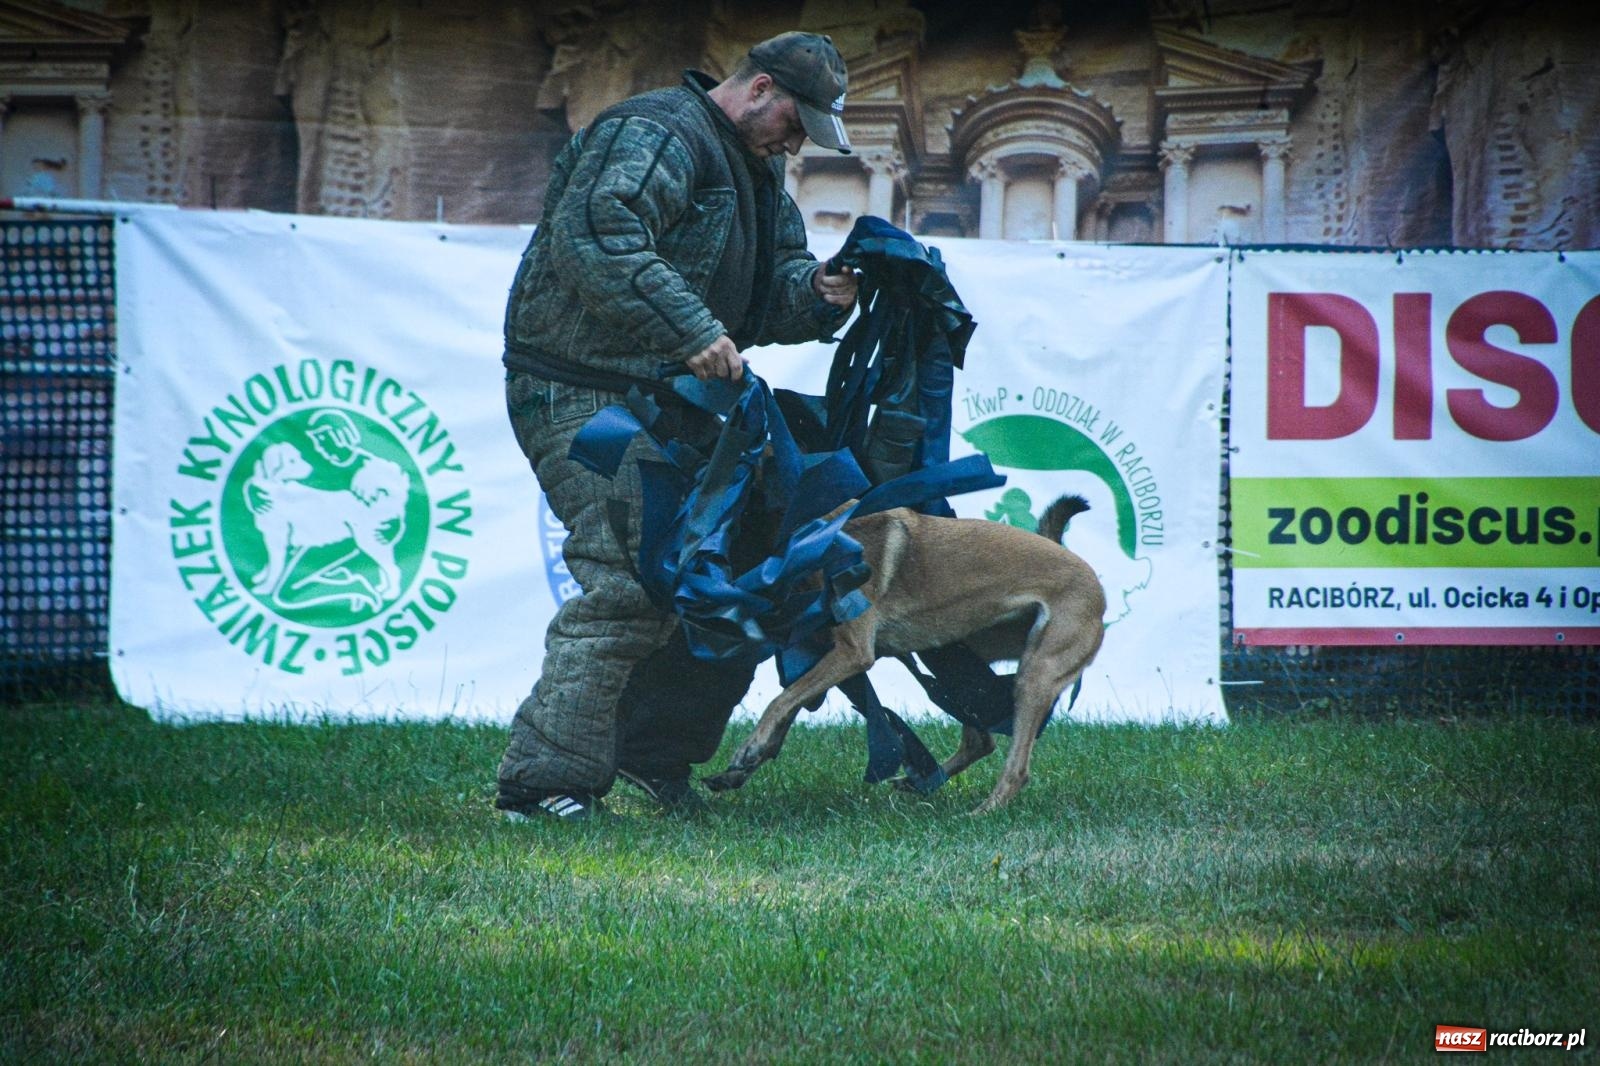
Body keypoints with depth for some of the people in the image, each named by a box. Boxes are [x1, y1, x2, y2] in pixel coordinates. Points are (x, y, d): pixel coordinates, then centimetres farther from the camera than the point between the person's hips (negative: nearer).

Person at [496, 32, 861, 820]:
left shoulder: (756, 172, 19)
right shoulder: (655, 135, -15)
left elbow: (772, 287, 24)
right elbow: (594, 237, -30)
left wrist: (817, 292, 0)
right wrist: (690, 331, -34)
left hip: (664, 401, 10)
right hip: (582, 396, -10)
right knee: (628, 580, -19)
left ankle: (653, 752, 23)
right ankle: (544, 783, -20)